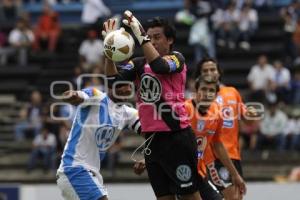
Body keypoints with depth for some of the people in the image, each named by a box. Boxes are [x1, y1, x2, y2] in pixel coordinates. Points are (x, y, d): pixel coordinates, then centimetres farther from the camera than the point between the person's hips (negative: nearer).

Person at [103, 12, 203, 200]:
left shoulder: (176, 58, -3)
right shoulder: (139, 64, 10)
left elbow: (159, 66, -25)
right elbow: (113, 79, -3)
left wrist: (141, 35, -27)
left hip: (177, 137, -6)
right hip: (152, 139, 6)